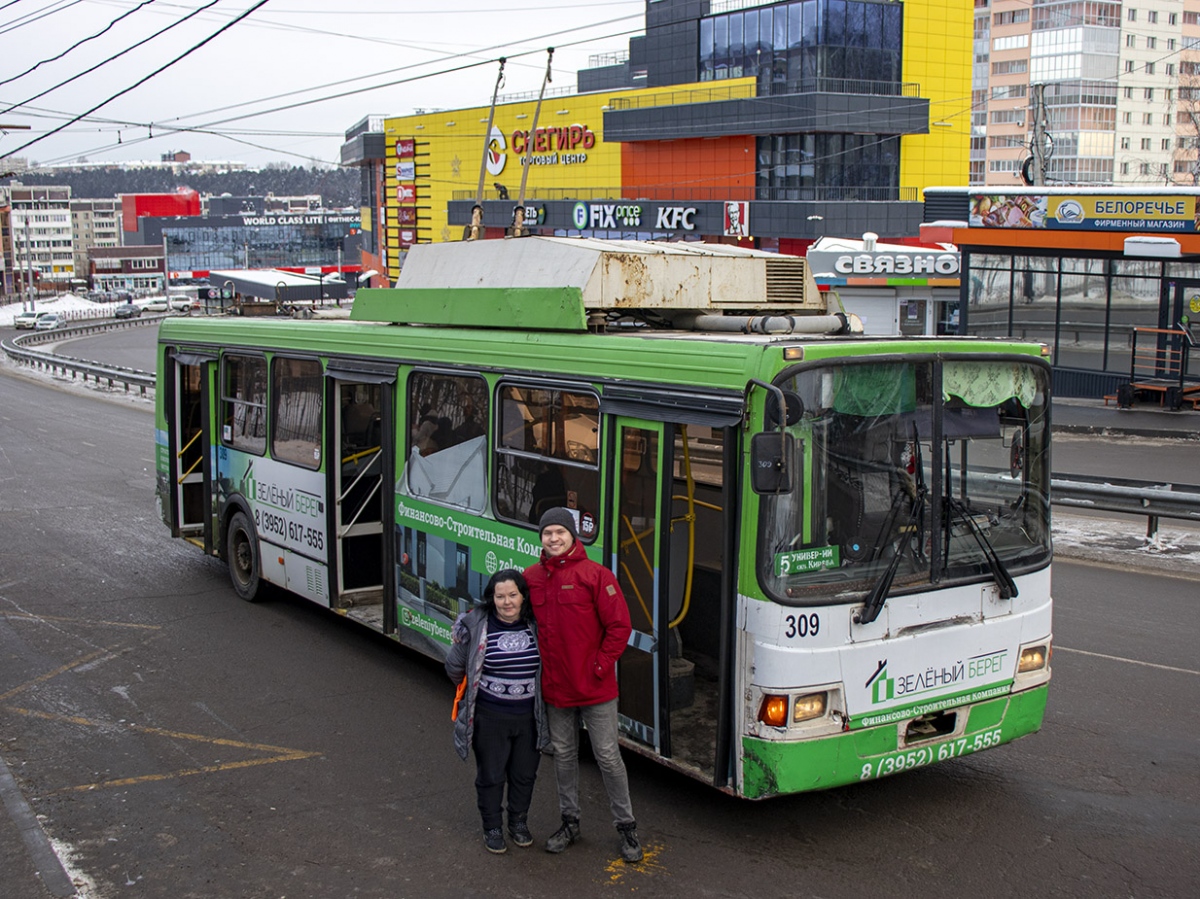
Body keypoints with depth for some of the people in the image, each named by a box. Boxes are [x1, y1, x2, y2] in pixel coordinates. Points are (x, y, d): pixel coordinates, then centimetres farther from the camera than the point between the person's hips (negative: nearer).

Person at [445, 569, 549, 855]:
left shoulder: (535, 625, -3)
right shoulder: (476, 625, -12)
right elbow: (455, 666, 1)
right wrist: (471, 690, 13)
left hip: (529, 716, 3)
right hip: (490, 716, -3)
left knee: (525, 774, 15)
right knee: (491, 775, 10)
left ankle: (519, 822, 36)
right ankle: (492, 828, 28)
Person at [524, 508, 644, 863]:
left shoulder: (595, 575, -11)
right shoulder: (532, 577, 2)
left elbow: (620, 626, -10)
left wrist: (599, 667, -12)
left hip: (595, 687, -4)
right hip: (554, 688, 4)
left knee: (608, 756, 4)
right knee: (563, 754, 16)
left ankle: (626, 826, 17)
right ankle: (570, 822, 31)